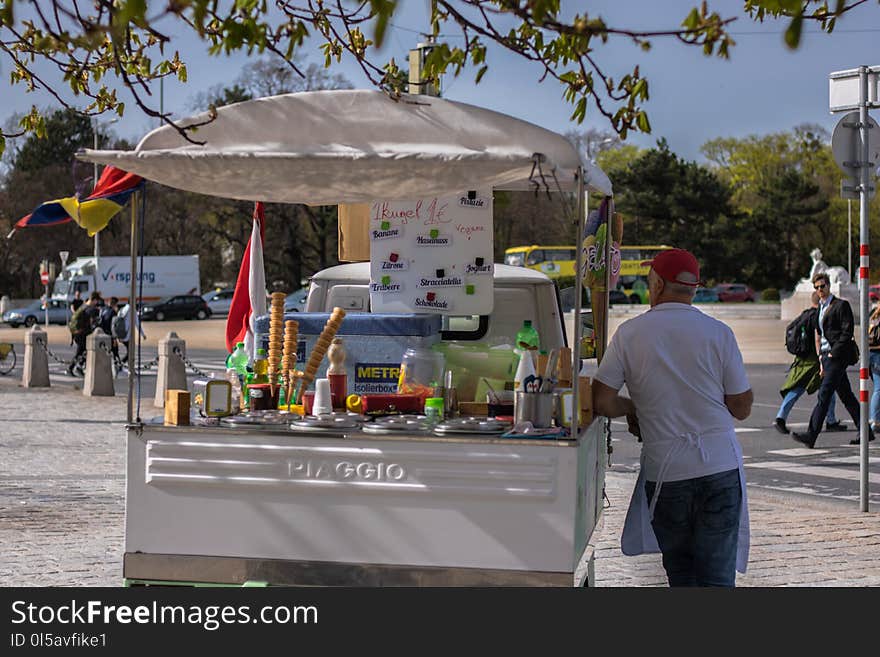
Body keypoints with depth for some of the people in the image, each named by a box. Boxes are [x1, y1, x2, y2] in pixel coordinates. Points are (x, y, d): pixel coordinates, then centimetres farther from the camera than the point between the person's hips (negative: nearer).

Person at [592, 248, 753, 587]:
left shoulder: (630, 333, -2)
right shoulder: (718, 333, -2)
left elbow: (602, 402, -4)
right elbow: (741, 408, 1)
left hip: (665, 470, 0)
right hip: (721, 467, 0)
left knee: (680, 572, 16)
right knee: (718, 574, 3)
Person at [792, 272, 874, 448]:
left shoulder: (841, 305, -6)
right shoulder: (820, 308, 19)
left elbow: (847, 333, -12)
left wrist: (833, 353, -15)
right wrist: (821, 358, 14)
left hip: (837, 355, -9)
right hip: (827, 356, 9)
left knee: (824, 395, -13)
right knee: (846, 396, 11)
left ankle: (811, 435, -18)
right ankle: (865, 432, 18)